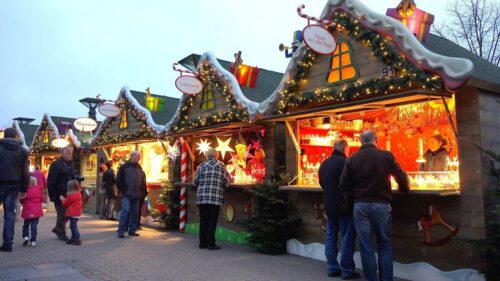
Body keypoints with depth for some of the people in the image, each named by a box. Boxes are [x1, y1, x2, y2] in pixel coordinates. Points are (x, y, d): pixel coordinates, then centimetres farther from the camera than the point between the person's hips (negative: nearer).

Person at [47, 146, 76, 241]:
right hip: (59, 195, -7)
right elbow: (51, 181, -14)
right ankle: (61, 233, 12)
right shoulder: (56, 165, -11)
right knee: (62, 214, 0)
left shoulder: (70, 164, 14)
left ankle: (57, 229, 29)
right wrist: (53, 195, -17)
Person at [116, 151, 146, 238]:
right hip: (126, 194, -5)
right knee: (125, 211, -12)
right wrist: (123, 190, -5)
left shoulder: (140, 168, 13)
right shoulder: (124, 166, -1)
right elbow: (119, 180, -2)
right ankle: (121, 231, -6)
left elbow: (143, 181, 17)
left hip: (136, 195, 5)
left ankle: (132, 230, 16)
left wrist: (142, 191, 8)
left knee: (135, 212, 7)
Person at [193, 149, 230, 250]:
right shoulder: (221, 166, 1)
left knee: (203, 220, 11)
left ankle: (202, 243, 17)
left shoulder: (201, 166, 4)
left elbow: (195, 183, 5)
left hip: (202, 197, 2)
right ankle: (211, 244, 7)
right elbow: (226, 184, 1)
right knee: (212, 221, 4)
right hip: (215, 198, -2)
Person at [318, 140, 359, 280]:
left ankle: (332, 268, 16)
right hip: (344, 205, -7)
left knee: (330, 236, 11)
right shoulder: (345, 162, -15)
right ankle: (347, 270, 5)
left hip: (329, 205, 7)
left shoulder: (324, 163, 8)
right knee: (347, 238, 1)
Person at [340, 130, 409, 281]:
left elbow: (344, 184, 0)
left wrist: (348, 200, 16)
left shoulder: (352, 159, 0)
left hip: (360, 205, 1)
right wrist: (404, 189, 27)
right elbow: (401, 177, 6)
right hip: (381, 204, 0)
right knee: (385, 245, 12)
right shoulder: (386, 155, -2)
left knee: (366, 246, 7)